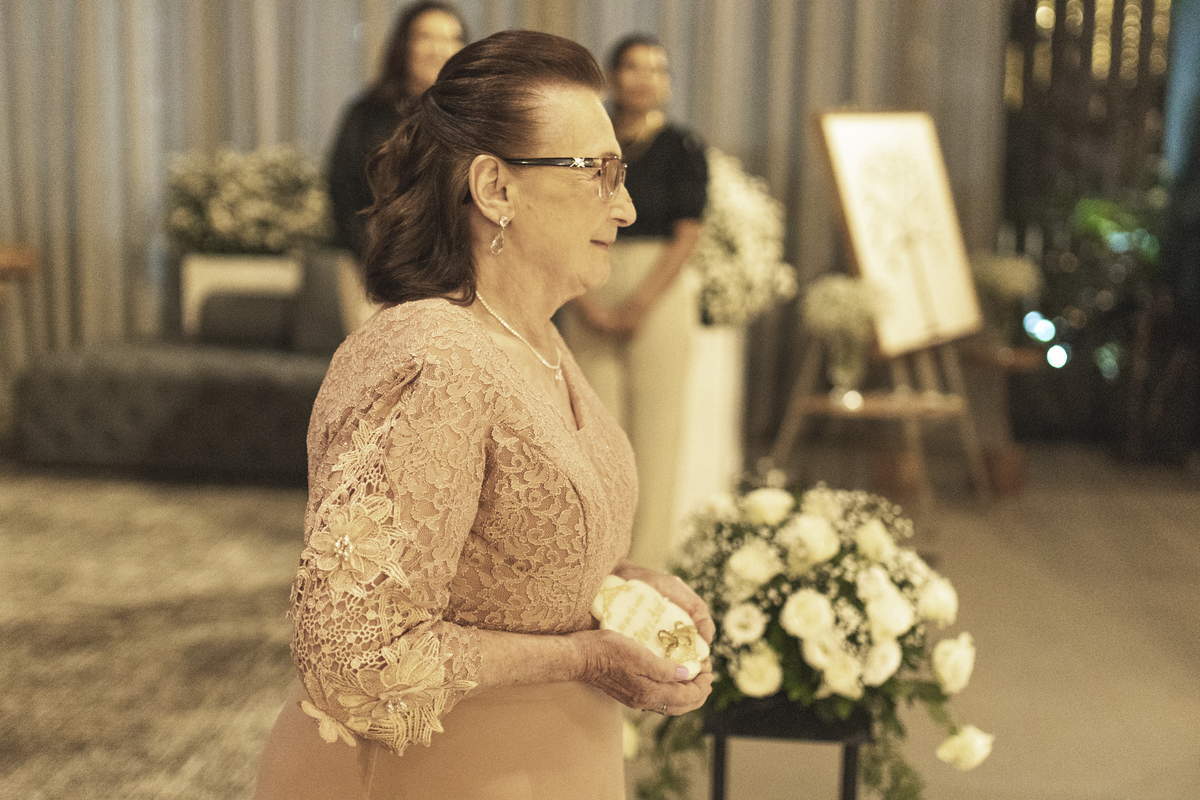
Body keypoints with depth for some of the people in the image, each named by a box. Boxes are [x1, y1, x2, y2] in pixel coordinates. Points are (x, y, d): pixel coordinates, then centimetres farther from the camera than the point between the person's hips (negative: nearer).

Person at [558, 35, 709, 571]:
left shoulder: (682, 149, 1)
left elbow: (685, 235, -5)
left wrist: (639, 305, -11)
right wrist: (583, 302, -7)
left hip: (659, 299, -2)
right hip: (591, 304, 3)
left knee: (656, 428, -3)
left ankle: (647, 564, 4)